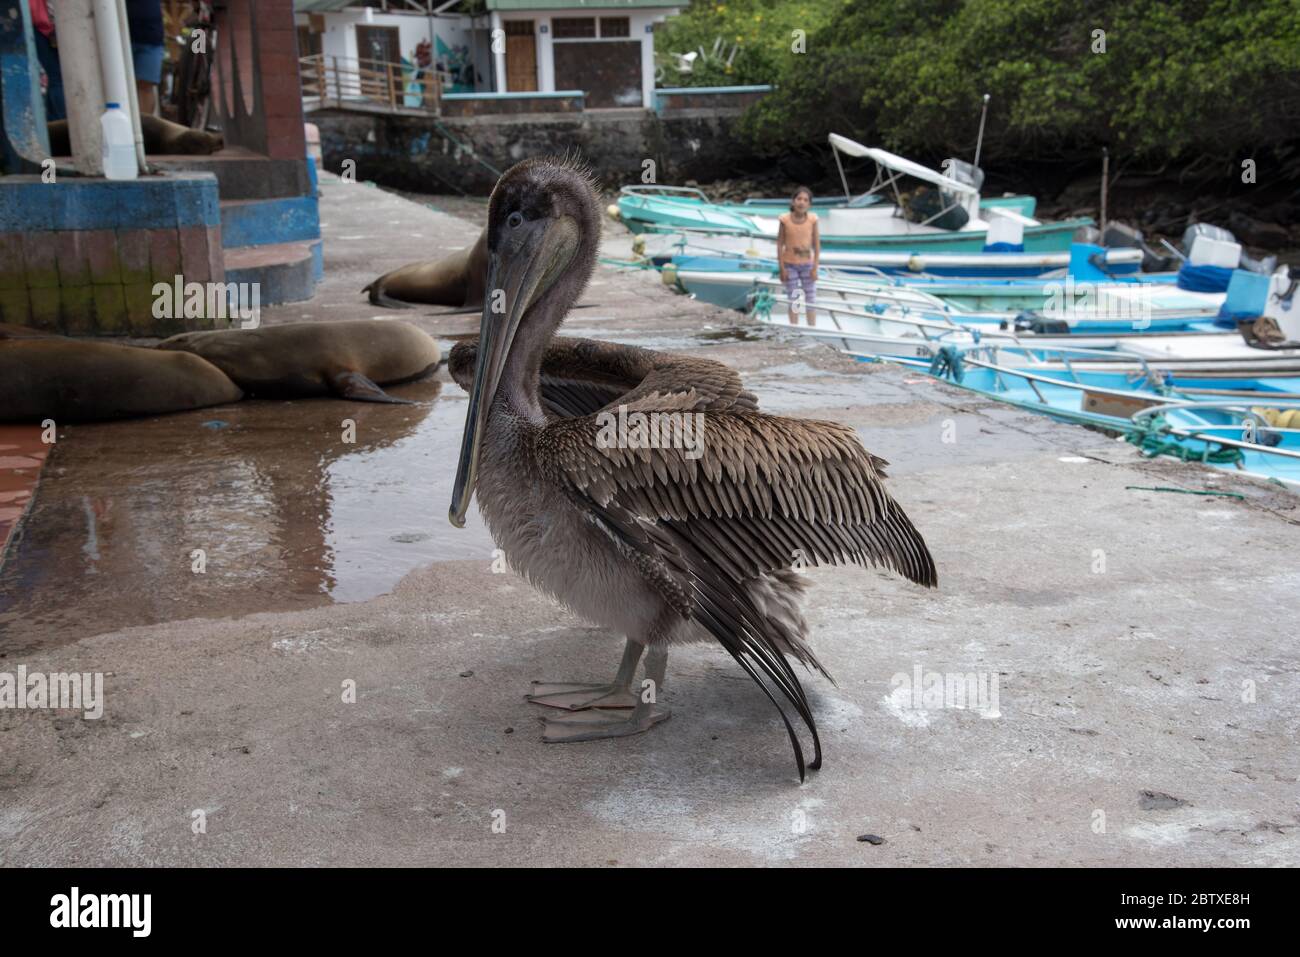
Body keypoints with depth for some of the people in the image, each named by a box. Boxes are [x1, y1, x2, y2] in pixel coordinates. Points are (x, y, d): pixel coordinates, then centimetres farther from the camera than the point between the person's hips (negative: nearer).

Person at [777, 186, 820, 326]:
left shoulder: (812, 219, -9)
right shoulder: (785, 220, -12)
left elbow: (817, 245, -4)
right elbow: (780, 244, -6)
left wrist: (815, 268, -6)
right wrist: (782, 268, -8)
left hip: (807, 265, 1)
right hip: (790, 265, -1)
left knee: (811, 300, 8)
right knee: (792, 300, 8)